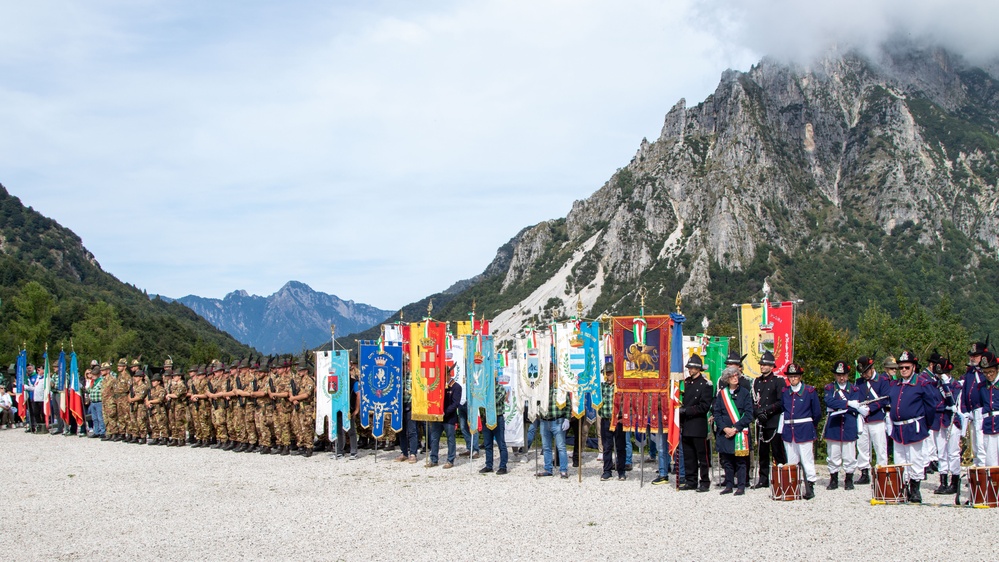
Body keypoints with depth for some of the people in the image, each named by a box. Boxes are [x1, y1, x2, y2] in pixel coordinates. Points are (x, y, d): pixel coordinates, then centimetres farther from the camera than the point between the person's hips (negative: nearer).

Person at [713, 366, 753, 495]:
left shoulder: (744, 393, 0)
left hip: (740, 433, -3)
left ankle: (741, 486, 5)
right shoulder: (722, 393, 8)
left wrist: (735, 428, -12)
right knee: (726, 460, 6)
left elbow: (748, 414, -5)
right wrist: (725, 428, -8)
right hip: (724, 433, 3)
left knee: (740, 461, -1)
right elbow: (716, 413, 6)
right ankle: (729, 485, 15)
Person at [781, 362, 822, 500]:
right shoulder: (785, 392, 8)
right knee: (791, 461, 8)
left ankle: (810, 487, 1)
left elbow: (817, 412, 3)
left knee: (807, 460, -3)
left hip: (804, 431, -4)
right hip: (788, 431, 4)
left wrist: (812, 426, 12)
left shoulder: (810, 391, -3)